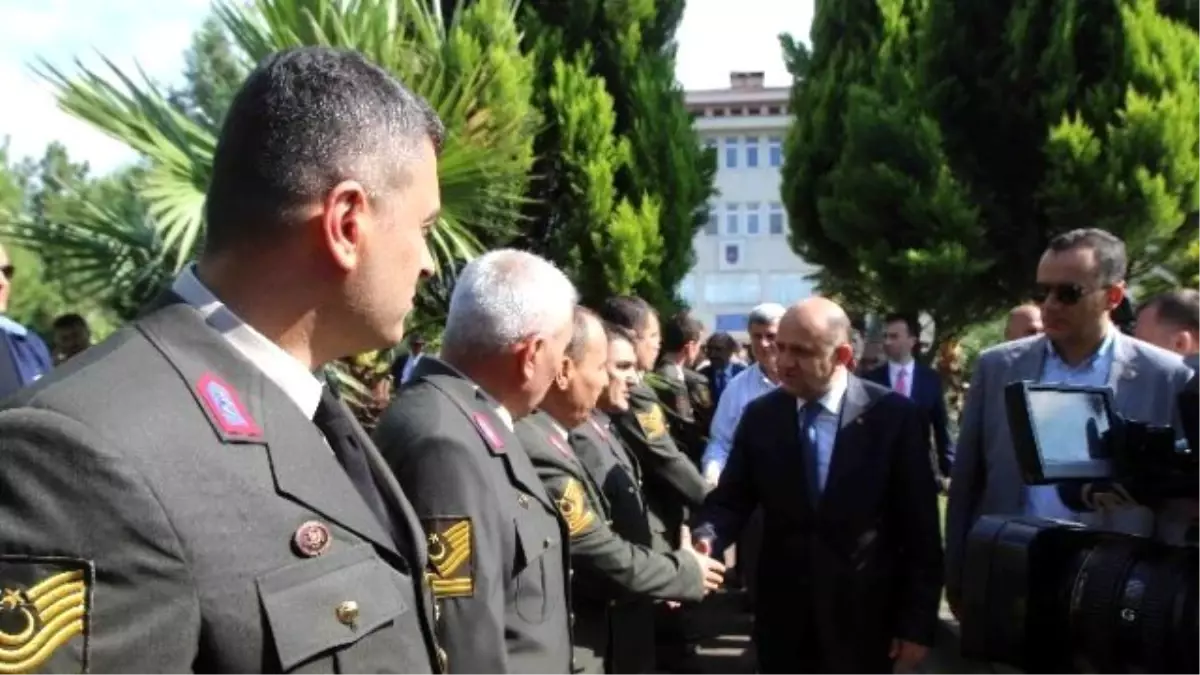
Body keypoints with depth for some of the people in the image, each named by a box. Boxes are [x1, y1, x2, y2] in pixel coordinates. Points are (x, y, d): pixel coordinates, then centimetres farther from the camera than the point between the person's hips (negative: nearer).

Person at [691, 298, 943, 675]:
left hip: (865, 621, -2)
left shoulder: (894, 416, -8)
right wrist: (705, 538, -20)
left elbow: (919, 529, -5)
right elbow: (731, 499, 2)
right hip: (782, 618, 2)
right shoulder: (760, 415, 0)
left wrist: (918, 623, -4)